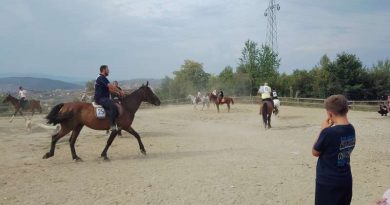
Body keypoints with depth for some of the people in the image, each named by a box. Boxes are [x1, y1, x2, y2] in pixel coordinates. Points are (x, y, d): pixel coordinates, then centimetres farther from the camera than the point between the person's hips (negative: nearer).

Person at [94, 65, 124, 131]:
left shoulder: (102, 78, 20)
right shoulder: (102, 78, -13)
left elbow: (109, 89, 23)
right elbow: (111, 86, -20)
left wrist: (117, 92, 11)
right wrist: (120, 91, -13)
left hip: (103, 98, 11)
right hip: (100, 99, -11)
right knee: (113, 106, -31)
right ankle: (112, 125, -33)